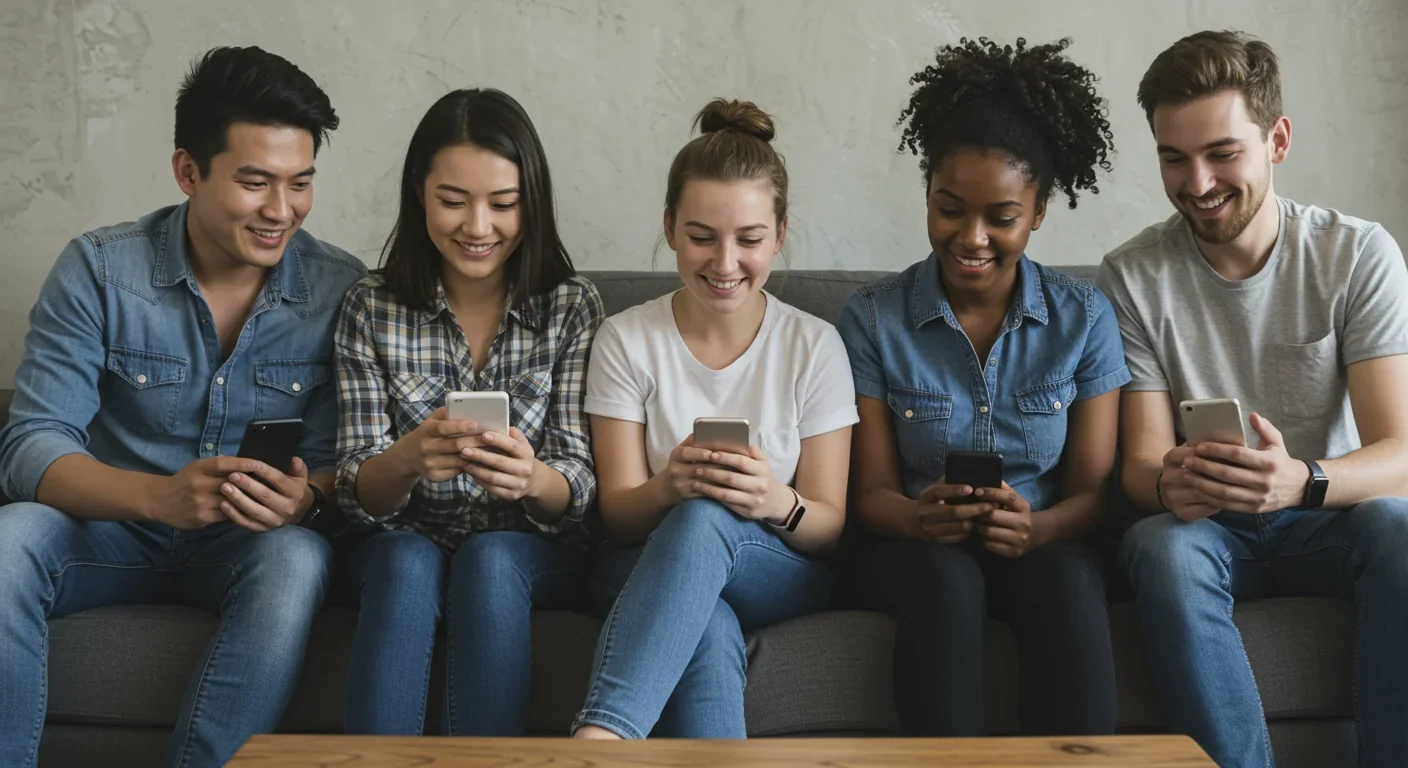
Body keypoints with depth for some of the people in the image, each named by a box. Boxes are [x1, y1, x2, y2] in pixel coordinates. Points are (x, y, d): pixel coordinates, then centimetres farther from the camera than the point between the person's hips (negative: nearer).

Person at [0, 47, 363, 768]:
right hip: (111, 532, 0)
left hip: (248, 545, 0)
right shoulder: (97, 269, -9)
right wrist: (158, 496, -35)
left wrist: (306, 496, -32)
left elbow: (339, 460, -5)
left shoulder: (341, 289, -7)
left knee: (297, 560, -33)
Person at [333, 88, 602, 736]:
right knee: (409, 563, -32)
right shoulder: (372, 307, 0)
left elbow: (580, 490, -6)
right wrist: (407, 460, -28)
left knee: (490, 559, -32)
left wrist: (531, 478, -31)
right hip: (406, 544, 1)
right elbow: (356, 494, -4)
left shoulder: (572, 306, -2)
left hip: (532, 553, 0)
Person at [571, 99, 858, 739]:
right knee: (708, 628, -39)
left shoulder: (814, 346, -1)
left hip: (782, 578, 1)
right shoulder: (626, 340, 0)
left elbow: (829, 524, -1)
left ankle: (594, 740, -44)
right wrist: (667, 487, -27)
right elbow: (616, 516, -2)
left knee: (704, 521, -36)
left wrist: (779, 504, -26)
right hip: (651, 573, 0)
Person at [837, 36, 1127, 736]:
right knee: (943, 575, -35)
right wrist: (919, 518, -25)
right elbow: (873, 489, 0)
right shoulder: (872, 320, 2)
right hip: (915, 552, 0)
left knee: (1064, 577, -34)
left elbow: (1091, 490, 1)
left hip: (1041, 548, 1)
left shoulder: (1084, 319, 5)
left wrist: (1036, 527, -23)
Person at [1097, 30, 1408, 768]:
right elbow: (1140, 460, -8)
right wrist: (1168, 485, -34)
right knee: (1165, 548, -34)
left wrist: (1302, 481, -39)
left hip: (1328, 517, 1)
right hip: (1207, 528, 0)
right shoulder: (1133, 276, -7)